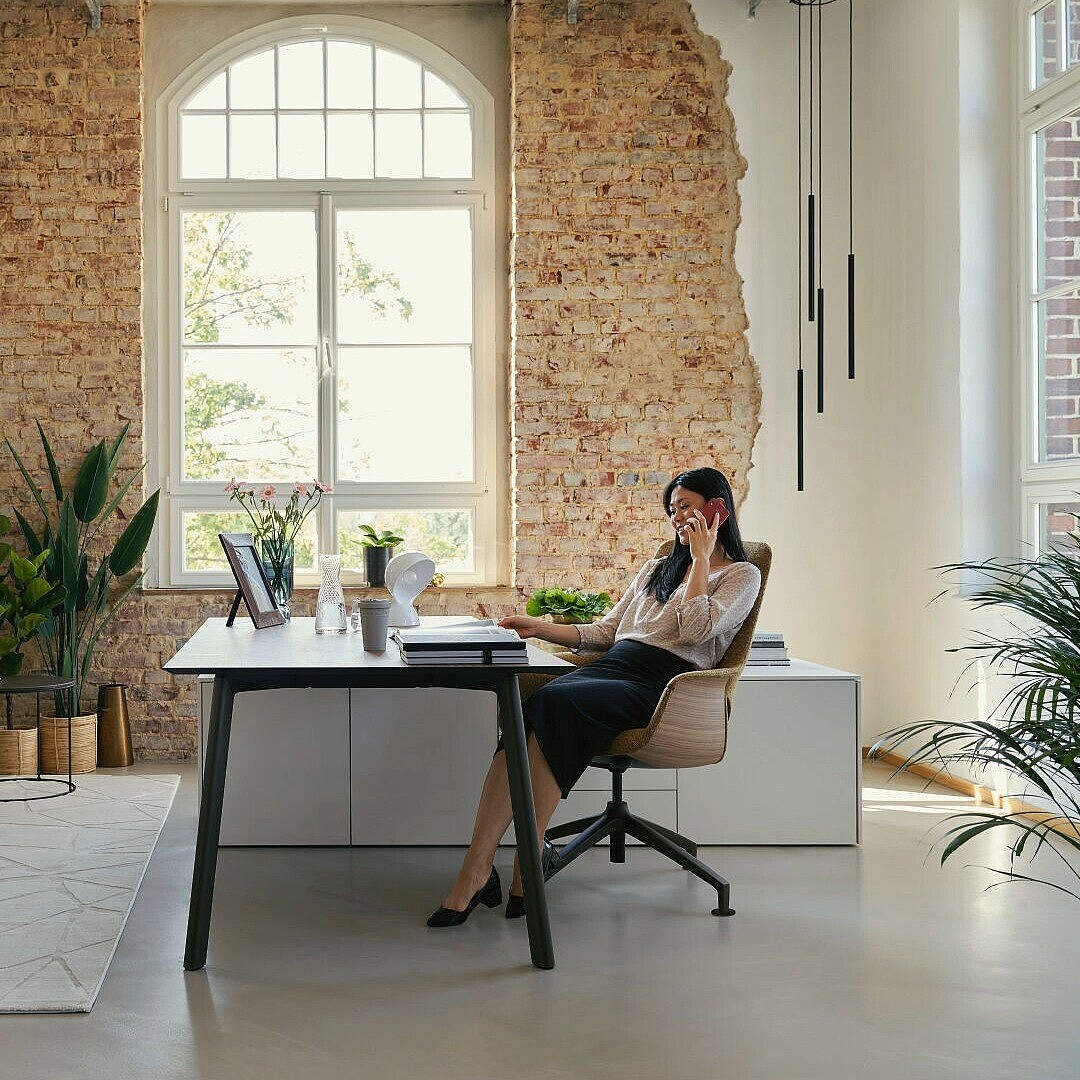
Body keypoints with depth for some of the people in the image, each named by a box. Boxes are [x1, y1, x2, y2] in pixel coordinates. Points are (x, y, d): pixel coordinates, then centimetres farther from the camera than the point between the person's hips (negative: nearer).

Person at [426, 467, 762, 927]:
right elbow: (604, 631, 29)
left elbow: (695, 629, -7)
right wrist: (539, 627, 17)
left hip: (659, 686, -5)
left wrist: (701, 558, 2)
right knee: (525, 711, -29)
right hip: (611, 667, 6)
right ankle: (476, 868, -38)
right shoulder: (656, 569, 33)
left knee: (553, 704, -34)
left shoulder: (742, 575, 12)